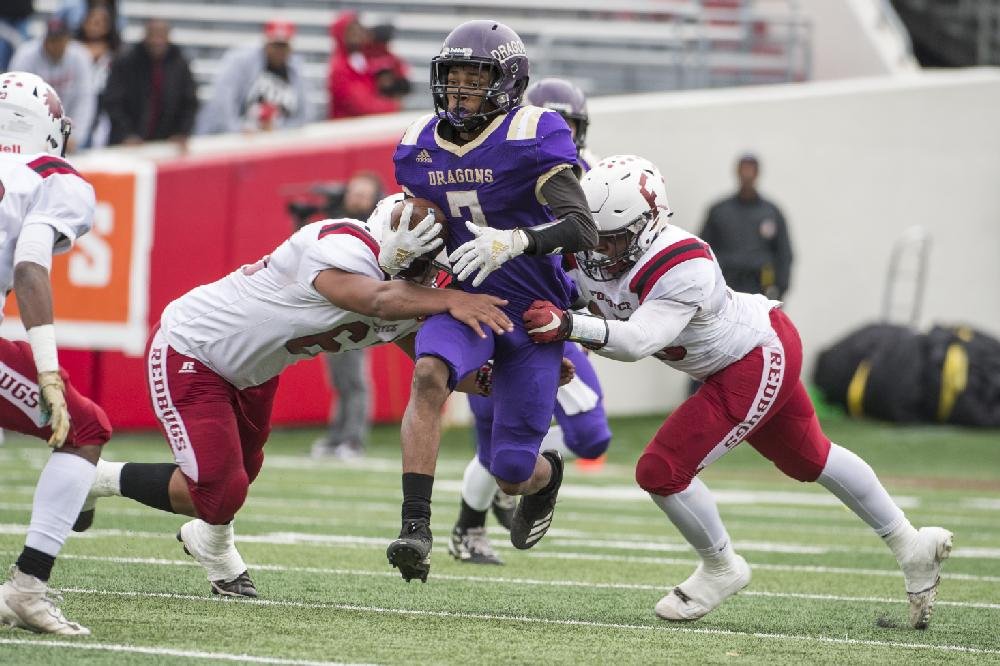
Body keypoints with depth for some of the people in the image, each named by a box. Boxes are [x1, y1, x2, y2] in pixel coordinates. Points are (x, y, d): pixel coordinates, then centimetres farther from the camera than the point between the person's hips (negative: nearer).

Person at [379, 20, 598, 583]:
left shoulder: (532, 138, -15)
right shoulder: (421, 146, 3)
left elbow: (582, 228, -24)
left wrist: (514, 241, -41)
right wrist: (399, 242, -6)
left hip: (533, 309, -4)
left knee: (510, 474, -2)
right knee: (429, 373, -33)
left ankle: (545, 476, 40)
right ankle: (416, 529, -33)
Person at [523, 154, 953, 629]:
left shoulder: (683, 268, -37)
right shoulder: (589, 257, -12)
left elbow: (638, 341, -48)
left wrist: (569, 326, -58)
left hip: (759, 360, -9)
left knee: (661, 472, -13)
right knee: (808, 460, 24)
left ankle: (720, 570, 12)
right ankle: (912, 549, 40)